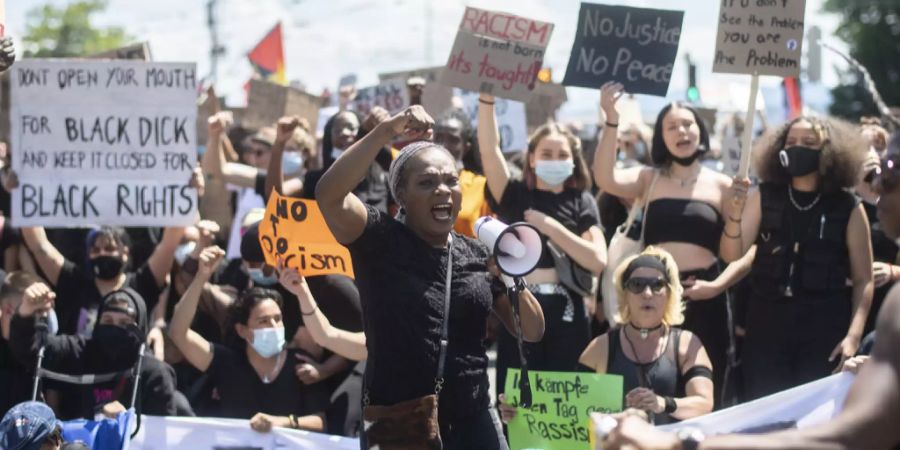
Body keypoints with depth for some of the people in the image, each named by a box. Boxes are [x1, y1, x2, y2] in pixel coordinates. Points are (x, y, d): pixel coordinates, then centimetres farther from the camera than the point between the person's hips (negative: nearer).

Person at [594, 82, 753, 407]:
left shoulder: (721, 186, 8)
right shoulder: (649, 179, 10)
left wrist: (717, 286, -12)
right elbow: (606, 179, -11)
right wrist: (612, 122, -19)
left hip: (703, 299, -1)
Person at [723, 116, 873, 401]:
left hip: (826, 325, -2)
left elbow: (863, 280, -1)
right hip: (767, 321, 2)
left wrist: (853, 335, -13)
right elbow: (732, 255, -1)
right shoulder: (764, 197, 5)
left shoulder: (848, 208, -1)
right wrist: (734, 212, -20)